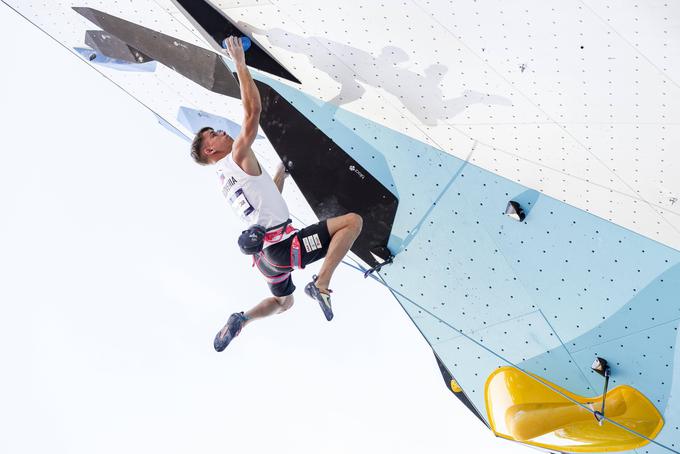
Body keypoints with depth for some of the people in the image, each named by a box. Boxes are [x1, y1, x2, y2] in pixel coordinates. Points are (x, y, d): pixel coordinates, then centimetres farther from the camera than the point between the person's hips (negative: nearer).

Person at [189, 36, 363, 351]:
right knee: (352, 221, -10)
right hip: (282, 245, -9)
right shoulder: (238, 158, -7)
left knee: (282, 301, 32)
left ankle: (241, 320, 12)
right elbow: (253, 111, -15)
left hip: (264, 252, 9)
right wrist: (240, 63, -11)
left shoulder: (224, 179, 18)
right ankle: (321, 284, -15)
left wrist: (281, 174, 32)